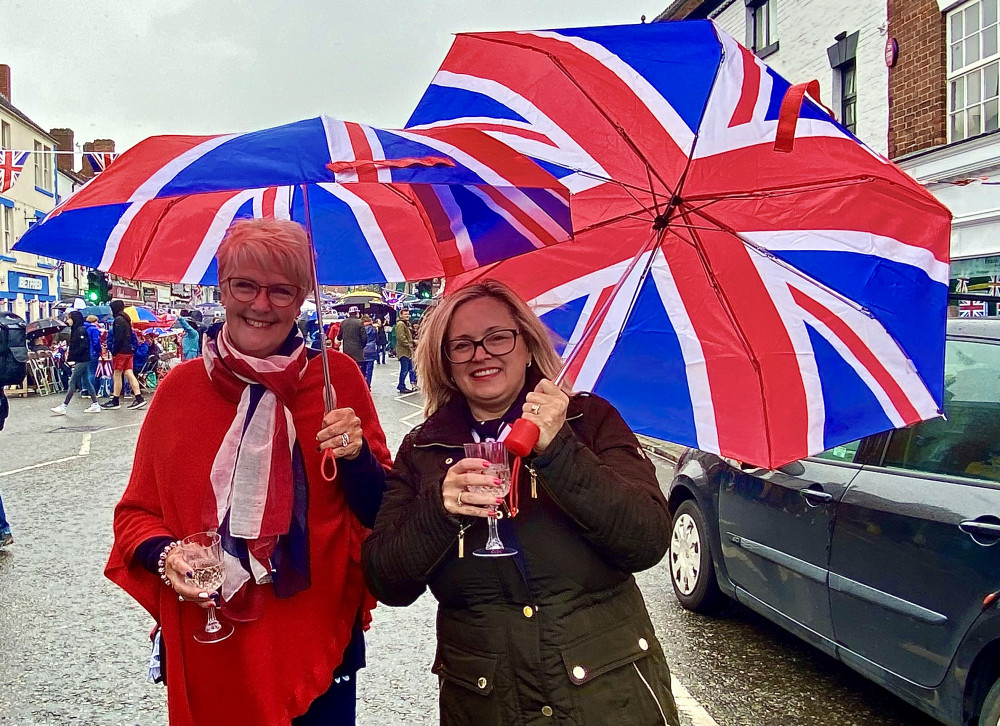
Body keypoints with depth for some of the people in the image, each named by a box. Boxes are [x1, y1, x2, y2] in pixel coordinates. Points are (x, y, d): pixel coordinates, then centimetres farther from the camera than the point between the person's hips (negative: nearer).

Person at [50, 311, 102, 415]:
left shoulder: (80, 330, -15)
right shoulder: (75, 330, 13)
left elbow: (83, 347, -20)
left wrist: (71, 356, -16)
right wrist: (69, 350, 1)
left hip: (82, 361, -10)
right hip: (83, 360, 10)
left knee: (72, 383, -6)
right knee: (86, 382, 10)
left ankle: (64, 407, -2)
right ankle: (95, 405, 12)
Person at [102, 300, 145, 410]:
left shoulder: (118, 320, -12)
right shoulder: (126, 319, 17)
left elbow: (118, 338, -18)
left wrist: (114, 351, -14)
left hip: (121, 351, -9)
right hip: (129, 351, 9)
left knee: (117, 375, -1)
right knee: (129, 374, 6)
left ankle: (115, 401, 4)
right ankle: (139, 398, -1)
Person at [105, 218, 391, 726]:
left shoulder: (337, 377, -5)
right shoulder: (179, 388, -2)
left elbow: (381, 513, -3)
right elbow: (137, 512, 7)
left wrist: (355, 457, -21)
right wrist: (164, 555, -12)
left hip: (317, 646, 0)